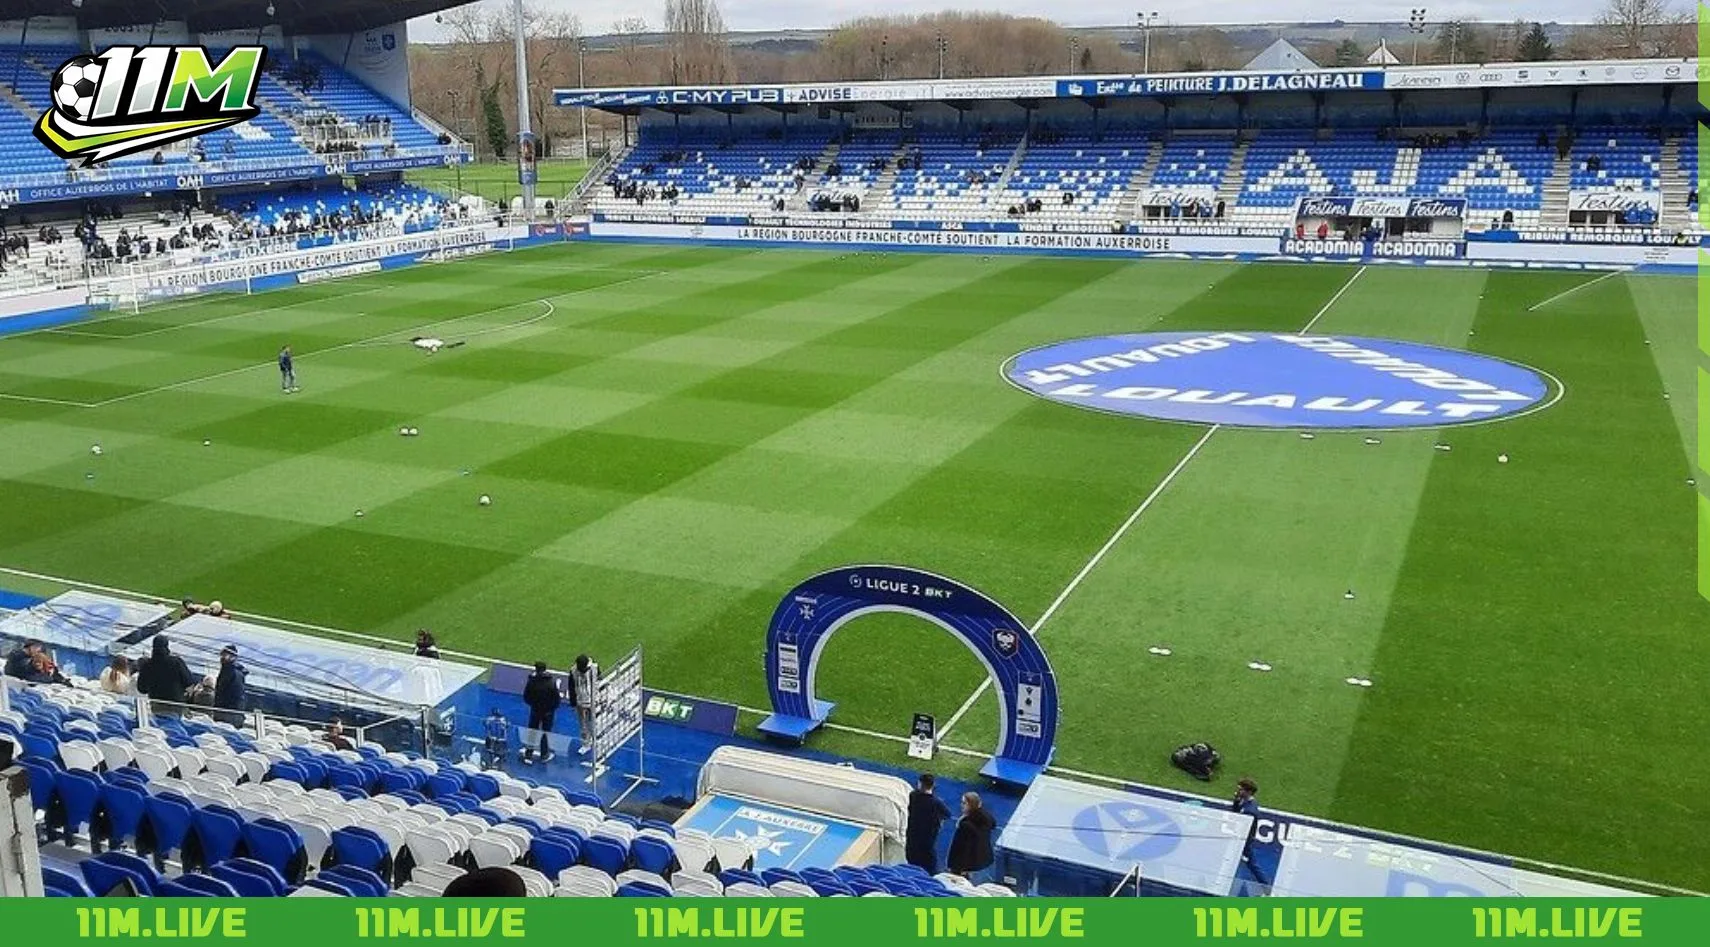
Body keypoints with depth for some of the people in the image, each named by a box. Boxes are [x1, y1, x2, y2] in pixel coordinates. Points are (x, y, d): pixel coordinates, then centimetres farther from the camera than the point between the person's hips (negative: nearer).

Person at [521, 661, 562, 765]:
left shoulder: (531, 682, -17)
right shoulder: (551, 683, -21)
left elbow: (526, 698, -6)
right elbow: (557, 699, -15)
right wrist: (552, 707, 7)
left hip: (535, 711, 1)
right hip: (548, 711, -1)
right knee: (546, 733, 15)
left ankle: (528, 755, 20)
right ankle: (544, 755, 27)